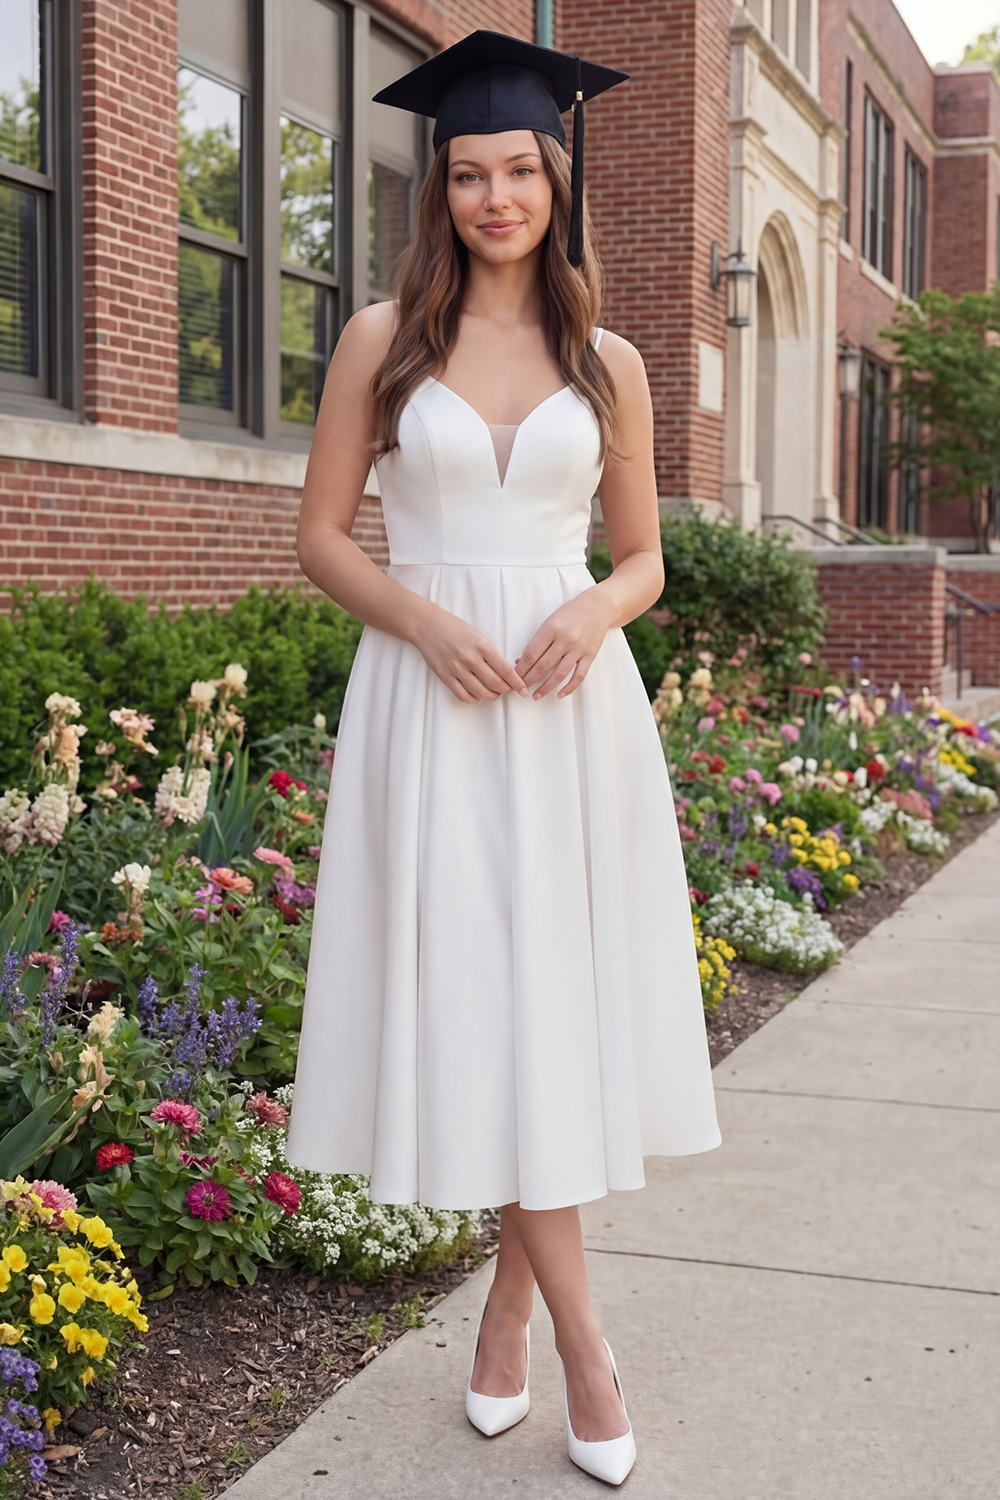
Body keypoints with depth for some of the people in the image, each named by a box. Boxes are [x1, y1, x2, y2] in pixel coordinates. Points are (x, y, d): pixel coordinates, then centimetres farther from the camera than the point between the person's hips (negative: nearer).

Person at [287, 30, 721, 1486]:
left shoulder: (609, 364, 9)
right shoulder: (383, 341, 4)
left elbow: (644, 557, 12)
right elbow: (320, 535, 4)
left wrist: (592, 611, -10)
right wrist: (426, 618, -14)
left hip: (570, 708, 2)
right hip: (430, 705, -2)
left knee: (558, 1007, 3)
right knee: (477, 1006, -3)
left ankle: (508, 1310, 20)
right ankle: (582, 1340, 6)